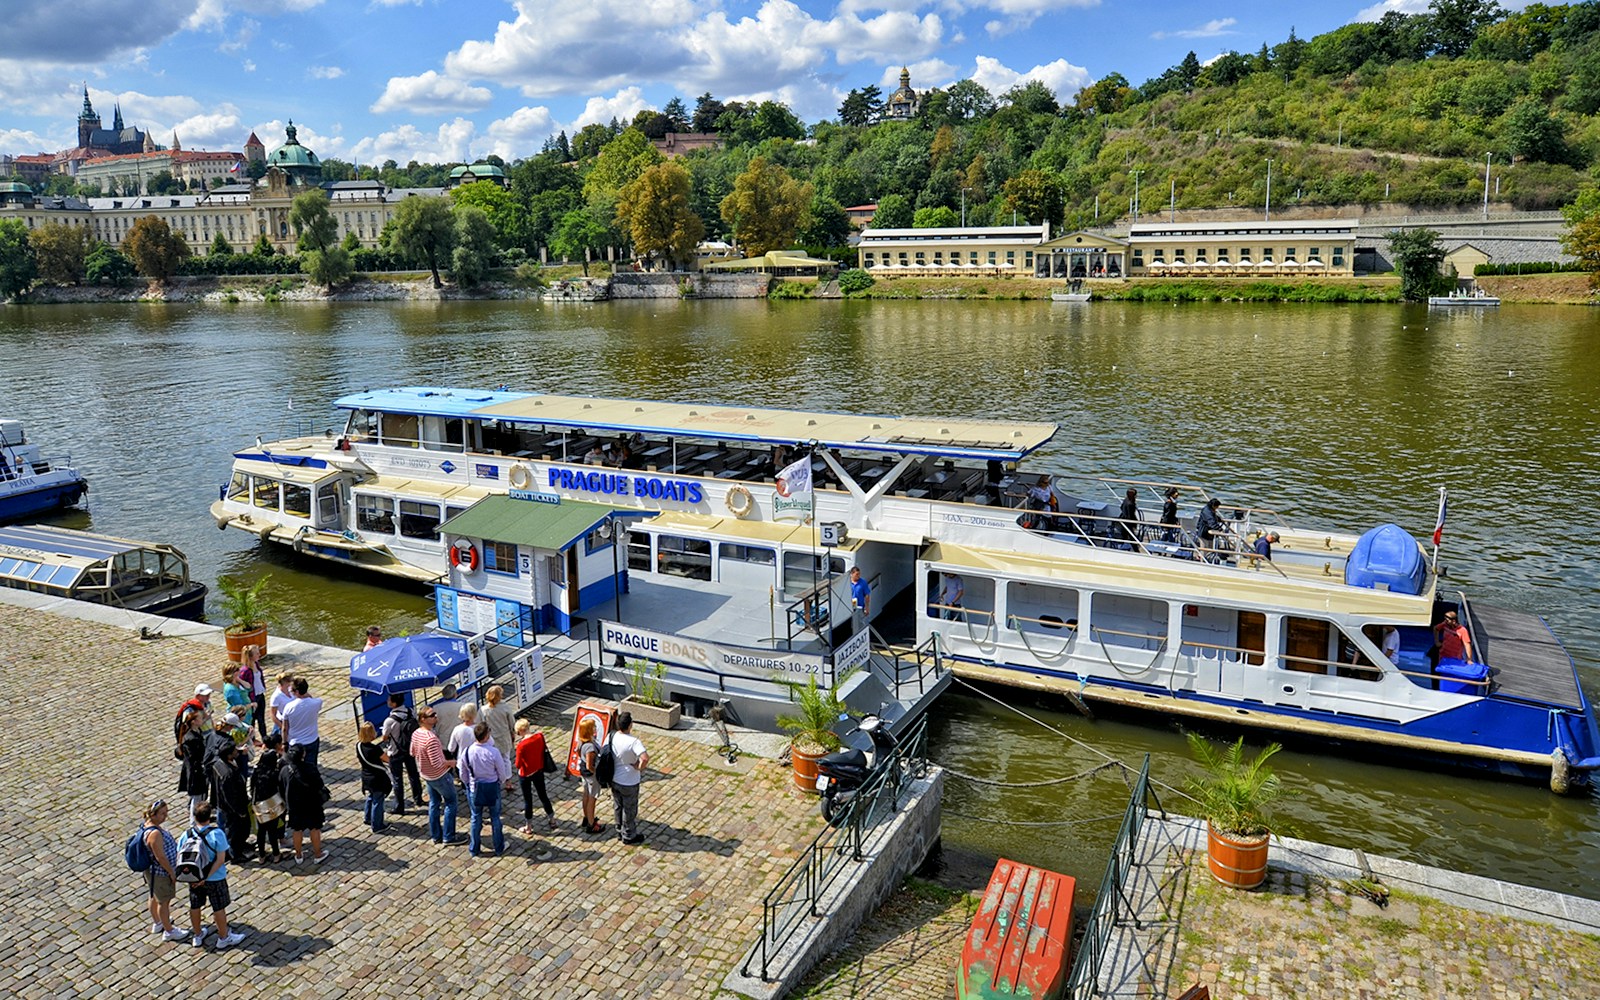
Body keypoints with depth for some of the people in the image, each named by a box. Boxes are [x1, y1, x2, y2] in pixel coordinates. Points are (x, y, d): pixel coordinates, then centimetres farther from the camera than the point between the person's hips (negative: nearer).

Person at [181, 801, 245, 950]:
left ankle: (197, 936, 40)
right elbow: (220, 859, -24)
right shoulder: (217, 834, -23)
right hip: (215, 879, -4)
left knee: (194, 907, 22)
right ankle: (223, 938, 28)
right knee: (219, 908, 13)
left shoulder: (187, 834, -12)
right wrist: (207, 876, -17)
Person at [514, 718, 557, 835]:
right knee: (543, 795, 21)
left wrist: (519, 764, 2)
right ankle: (552, 820, 35)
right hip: (539, 771, 5)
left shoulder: (521, 745, -29)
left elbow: (518, 764, -18)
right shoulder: (540, 736, -15)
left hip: (526, 774, -4)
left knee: (527, 799, 13)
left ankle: (528, 827, 27)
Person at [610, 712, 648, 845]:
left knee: (618, 806, 25)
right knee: (630, 809, 15)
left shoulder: (611, 737, -11)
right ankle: (629, 836, 31)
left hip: (614, 779, 6)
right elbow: (645, 758, -42)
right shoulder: (633, 741, -30)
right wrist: (639, 767, -22)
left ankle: (620, 831, 44)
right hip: (629, 783, -6)